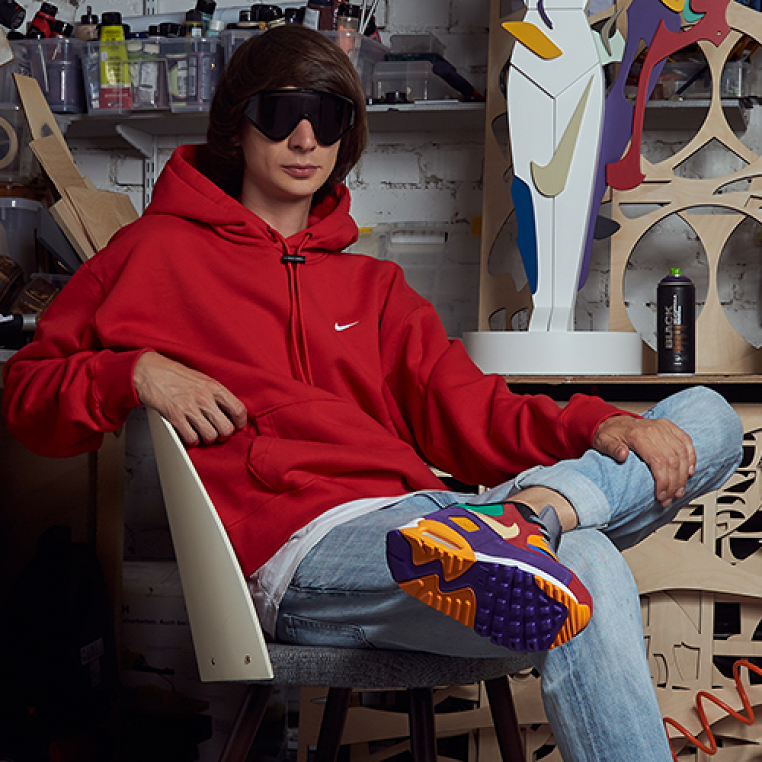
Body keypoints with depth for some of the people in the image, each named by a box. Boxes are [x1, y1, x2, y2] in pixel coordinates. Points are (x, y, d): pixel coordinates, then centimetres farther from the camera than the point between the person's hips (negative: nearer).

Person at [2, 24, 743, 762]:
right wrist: (136, 372, -6)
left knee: (706, 417, -8)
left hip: (418, 514, 7)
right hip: (298, 549, -6)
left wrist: (599, 428, -3)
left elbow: (467, 411, 16)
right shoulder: (159, 250, 16)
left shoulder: (374, 287, 29)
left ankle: (535, 508, -32)